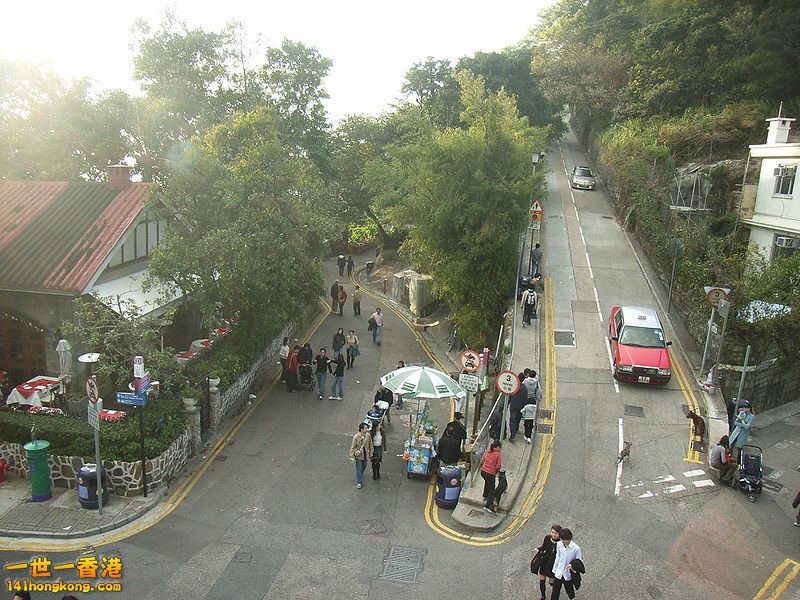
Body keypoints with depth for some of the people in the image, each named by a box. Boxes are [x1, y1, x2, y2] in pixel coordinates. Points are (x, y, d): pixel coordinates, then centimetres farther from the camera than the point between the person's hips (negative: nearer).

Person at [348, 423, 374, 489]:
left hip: (366, 455, 5)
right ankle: (359, 482, 18)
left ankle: (360, 475, 52)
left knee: (364, 466, 23)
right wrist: (351, 455, -9)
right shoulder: (356, 437, -23)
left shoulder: (368, 435, -11)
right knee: (359, 469, 4)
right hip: (359, 455, -5)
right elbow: (353, 447, -13)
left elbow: (370, 445, 4)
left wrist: (371, 453, 10)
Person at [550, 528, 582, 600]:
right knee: (555, 592, 7)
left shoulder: (576, 548, -22)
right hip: (558, 573, 2)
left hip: (568, 575, -2)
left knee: (569, 591, 21)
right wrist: (554, 570, 11)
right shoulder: (559, 545, -10)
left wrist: (572, 565, -32)